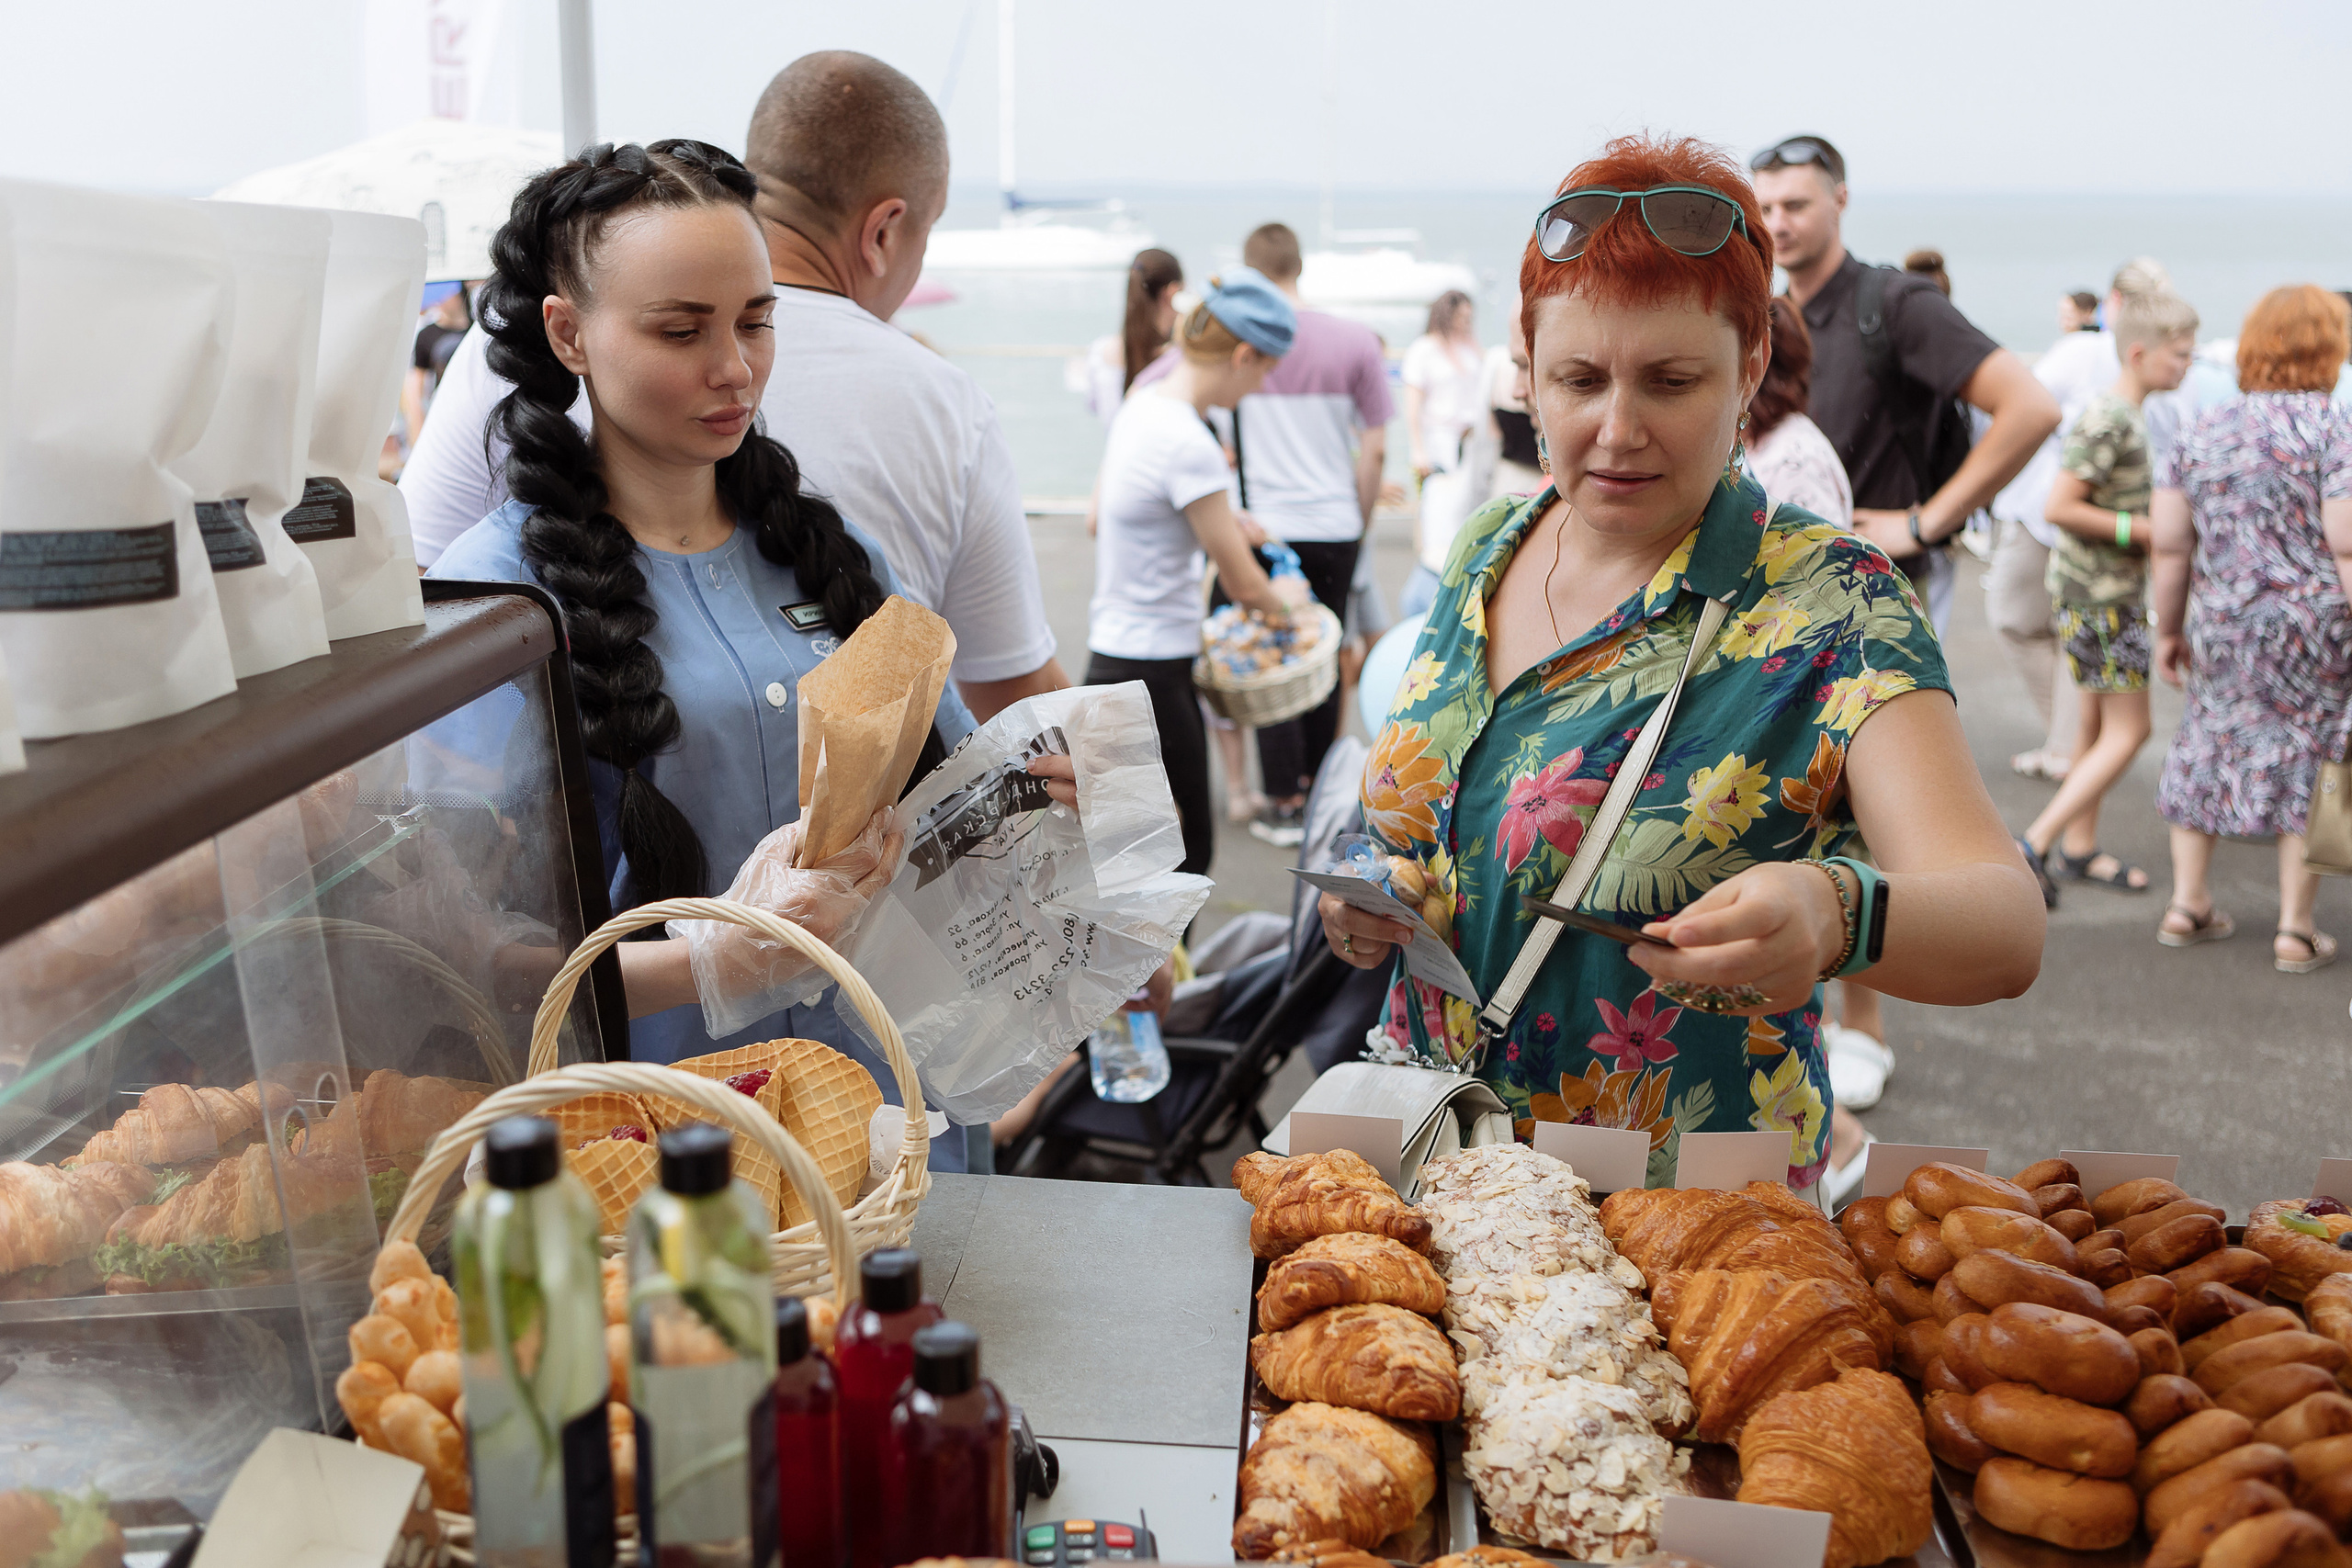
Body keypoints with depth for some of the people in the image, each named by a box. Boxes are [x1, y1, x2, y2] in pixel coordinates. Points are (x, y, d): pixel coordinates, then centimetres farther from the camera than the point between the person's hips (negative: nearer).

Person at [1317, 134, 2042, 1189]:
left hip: (1683, 1212, -5)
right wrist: (1363, 907, -1)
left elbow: (2009, 929, -21)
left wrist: (1834, 917, -43)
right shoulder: (1488, 551, 6)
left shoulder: (1824, 606, -11)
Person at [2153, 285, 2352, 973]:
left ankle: (2187, 904, 21)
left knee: (2211, 744, 17)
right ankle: (2295, 930, 11)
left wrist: (2169, 629, 15)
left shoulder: (2202, 433, 5)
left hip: (2220, 627, 4)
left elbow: (2170, 545, 6)